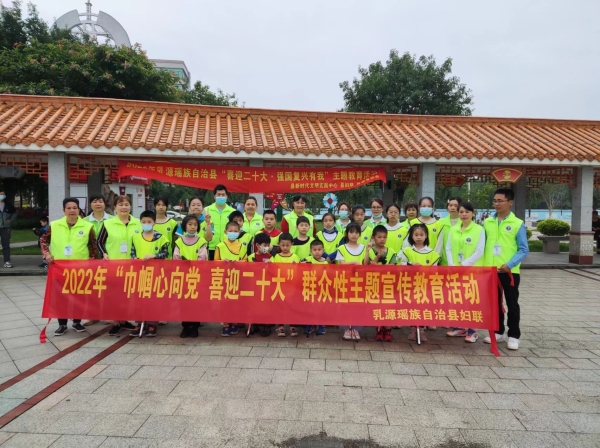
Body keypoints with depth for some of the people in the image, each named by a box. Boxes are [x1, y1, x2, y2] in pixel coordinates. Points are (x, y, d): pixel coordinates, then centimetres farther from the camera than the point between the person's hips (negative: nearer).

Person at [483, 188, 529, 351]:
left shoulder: (518, 224, -5)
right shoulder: (487, 222, 6)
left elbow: (524, 250, -5)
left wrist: (509, 264, -17)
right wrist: (482, 264, 1)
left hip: (509, 271, -4)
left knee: (512, 304, 6)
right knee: (494, 302, 13)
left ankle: (513, 335, 16)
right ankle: (497, 332, 26)